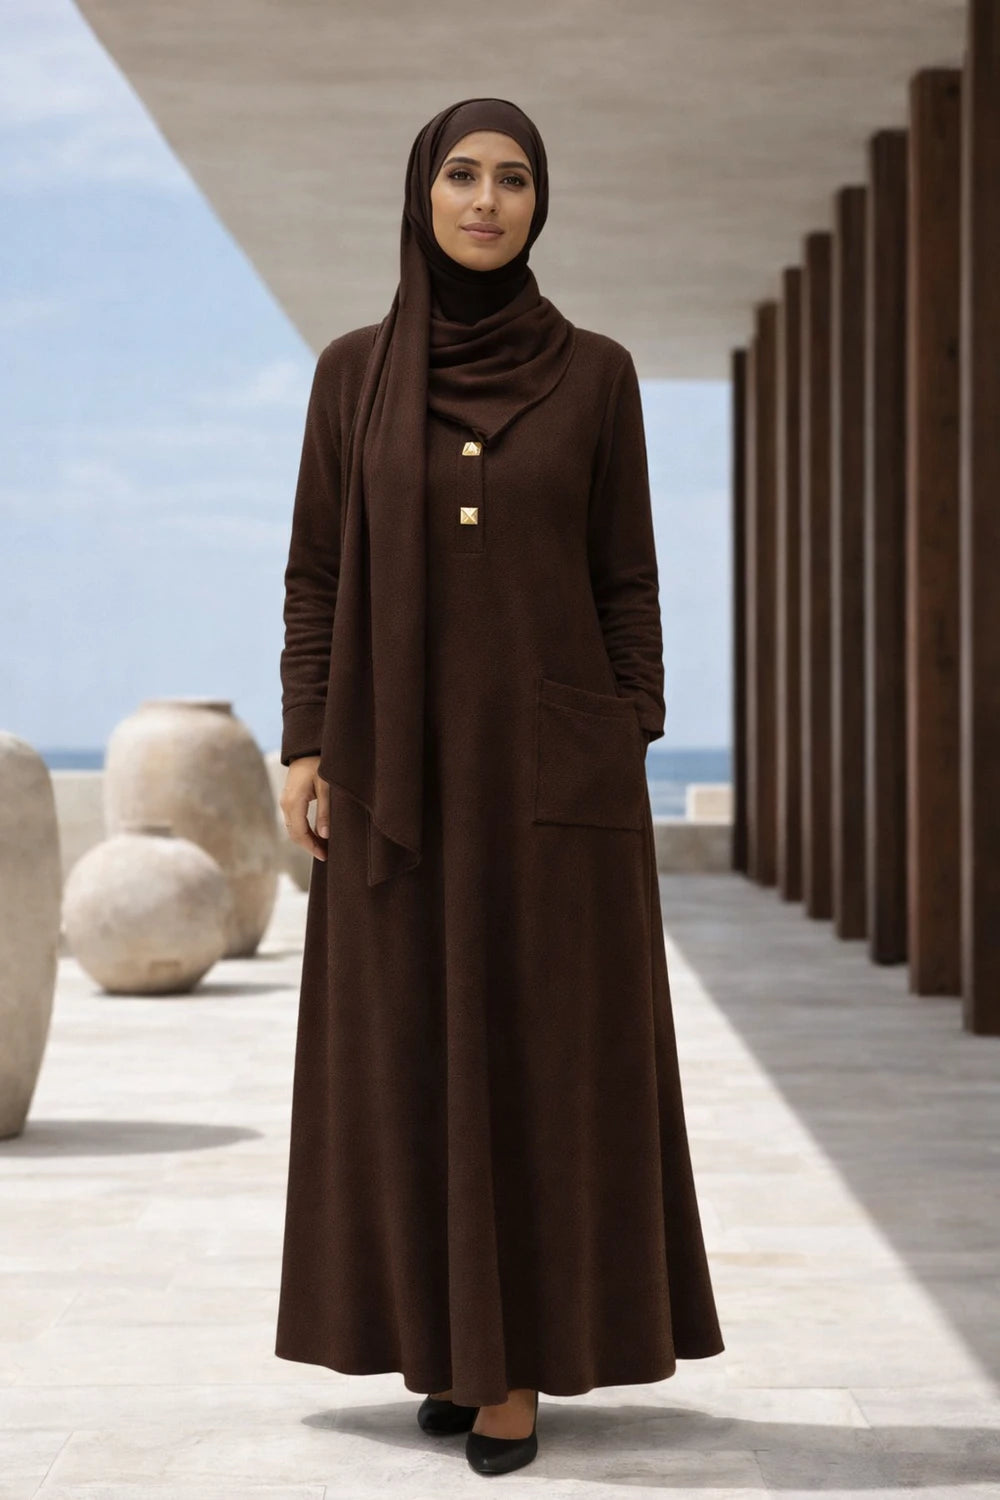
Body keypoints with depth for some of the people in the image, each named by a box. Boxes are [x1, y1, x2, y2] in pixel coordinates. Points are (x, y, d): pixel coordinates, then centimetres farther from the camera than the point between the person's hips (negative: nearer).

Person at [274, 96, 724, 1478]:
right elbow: (317, 569, 5)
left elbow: (627, 578, 3)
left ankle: (520, 1355, 8)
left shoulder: (594, 374, 2)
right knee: (415, 1052, 4)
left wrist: (635, 759, -3)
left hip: (551, 753, -1)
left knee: (544, 1051, -1)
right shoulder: (354, 370, 5)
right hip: (402, 756, 1)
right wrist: (306, 747, -3)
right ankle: (440, 1333, 18)